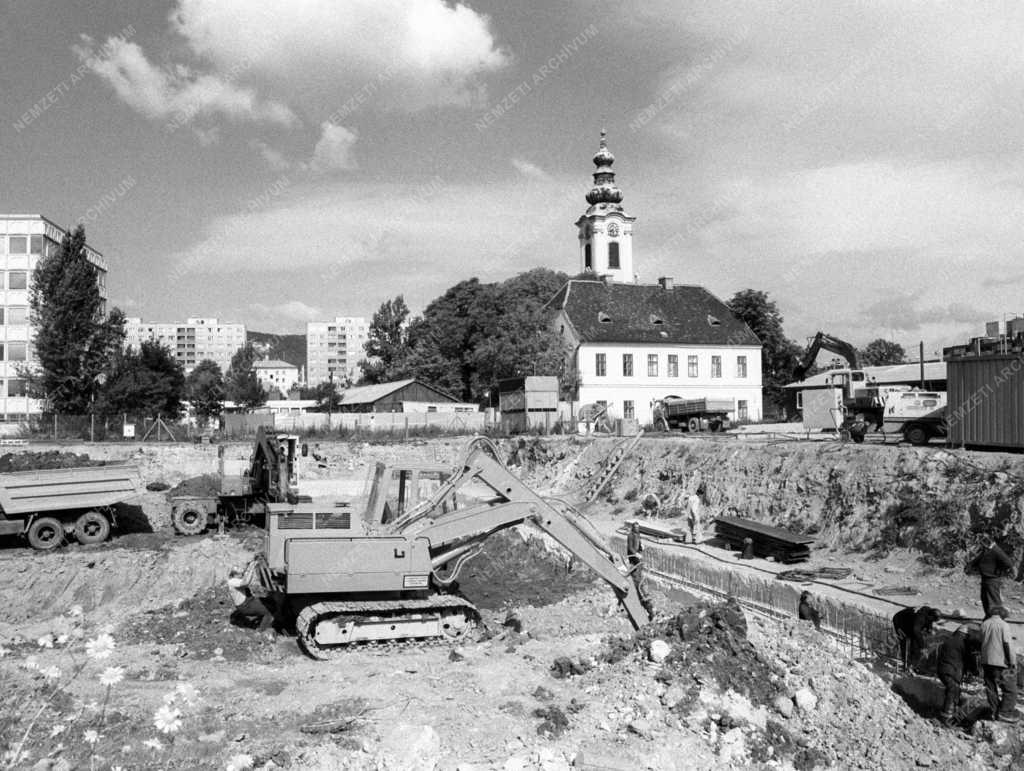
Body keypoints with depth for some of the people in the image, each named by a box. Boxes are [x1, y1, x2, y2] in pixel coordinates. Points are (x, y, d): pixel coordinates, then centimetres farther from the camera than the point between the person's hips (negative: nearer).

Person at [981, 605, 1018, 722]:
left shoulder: (984, 624, 5)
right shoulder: (1003, 625, -10)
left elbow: (982, 641, 9)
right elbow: (1007, 645, -15)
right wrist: (1012, 662, -9)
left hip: (986, 661, 5)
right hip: (1001, 661, -5)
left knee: (991, 688, 13)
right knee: (1010, 689, 7)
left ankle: (994, 712, 18)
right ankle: (1005, 713, 5)